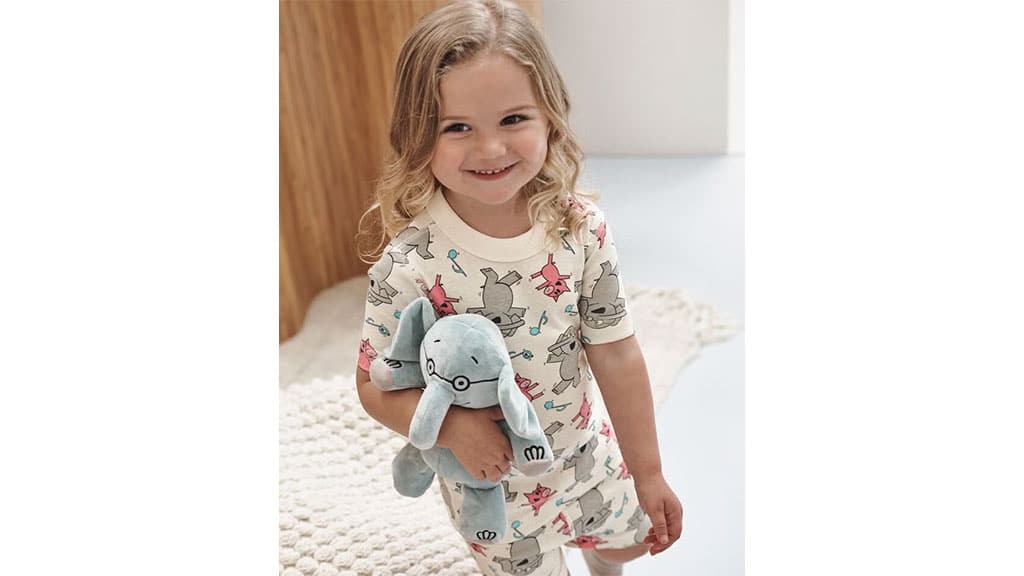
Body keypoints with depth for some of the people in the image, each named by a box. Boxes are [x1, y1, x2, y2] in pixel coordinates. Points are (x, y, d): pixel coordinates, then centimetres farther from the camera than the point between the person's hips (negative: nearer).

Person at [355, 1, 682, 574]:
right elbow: (376, 386, -15)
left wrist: (648, 474, -3)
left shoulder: (583, 227, -19)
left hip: (587, 449, 4)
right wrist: (453, 427, -34)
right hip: (490, 481, -3)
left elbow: (617, 357, -11)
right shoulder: (408, 264, -28)